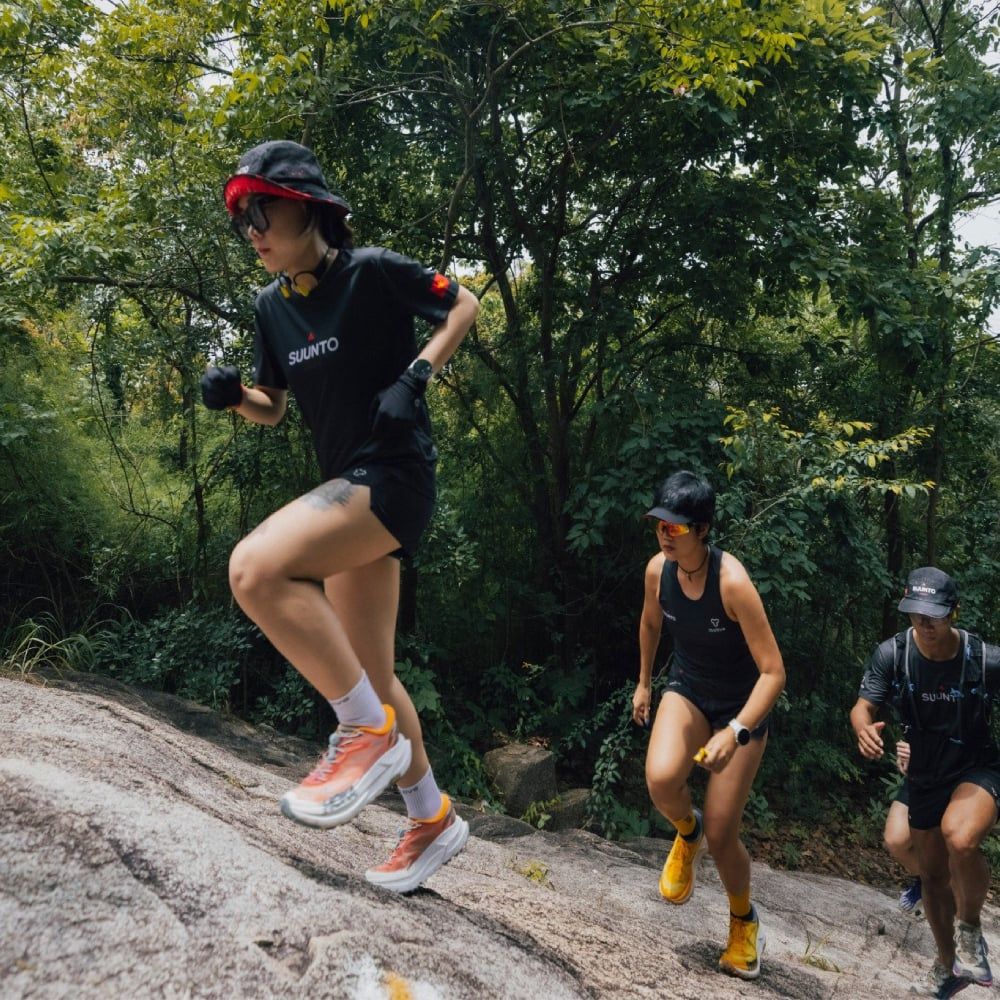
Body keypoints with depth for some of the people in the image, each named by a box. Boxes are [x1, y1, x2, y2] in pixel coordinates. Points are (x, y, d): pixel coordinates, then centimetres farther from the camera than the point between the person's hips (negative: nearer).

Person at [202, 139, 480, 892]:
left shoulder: (374, 271, -8)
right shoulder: (272, 306, 12)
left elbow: (464, 304, 2)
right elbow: (272, 408, 20)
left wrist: (416, 375, -12)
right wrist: (233, 396, -2)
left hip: (396, 476, -8)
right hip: (349, 488, 8)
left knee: (255, 567, -30)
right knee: (367, 676, 12)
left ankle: (370, 732, -14)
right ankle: (435, 821, 30)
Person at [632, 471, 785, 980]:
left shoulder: (732, 582, -30)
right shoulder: (658, 569, -14)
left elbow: (773, 672, -28)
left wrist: (735, 732, -38)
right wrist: (643, 683, 17)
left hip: (741, 704, -3)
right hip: (687, 690, 4)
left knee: (721, 836, 2)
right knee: (660, 779, -28)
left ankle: (744, 921, 35)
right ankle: (687, 832, 9)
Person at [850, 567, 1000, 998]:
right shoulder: (892, 653, -17)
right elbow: (863, 706, -13)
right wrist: (864, 729, -35)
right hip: (925, 776, 4)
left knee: (959, 838, -34)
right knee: (932, 874, 16)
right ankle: (948, 965, 42)